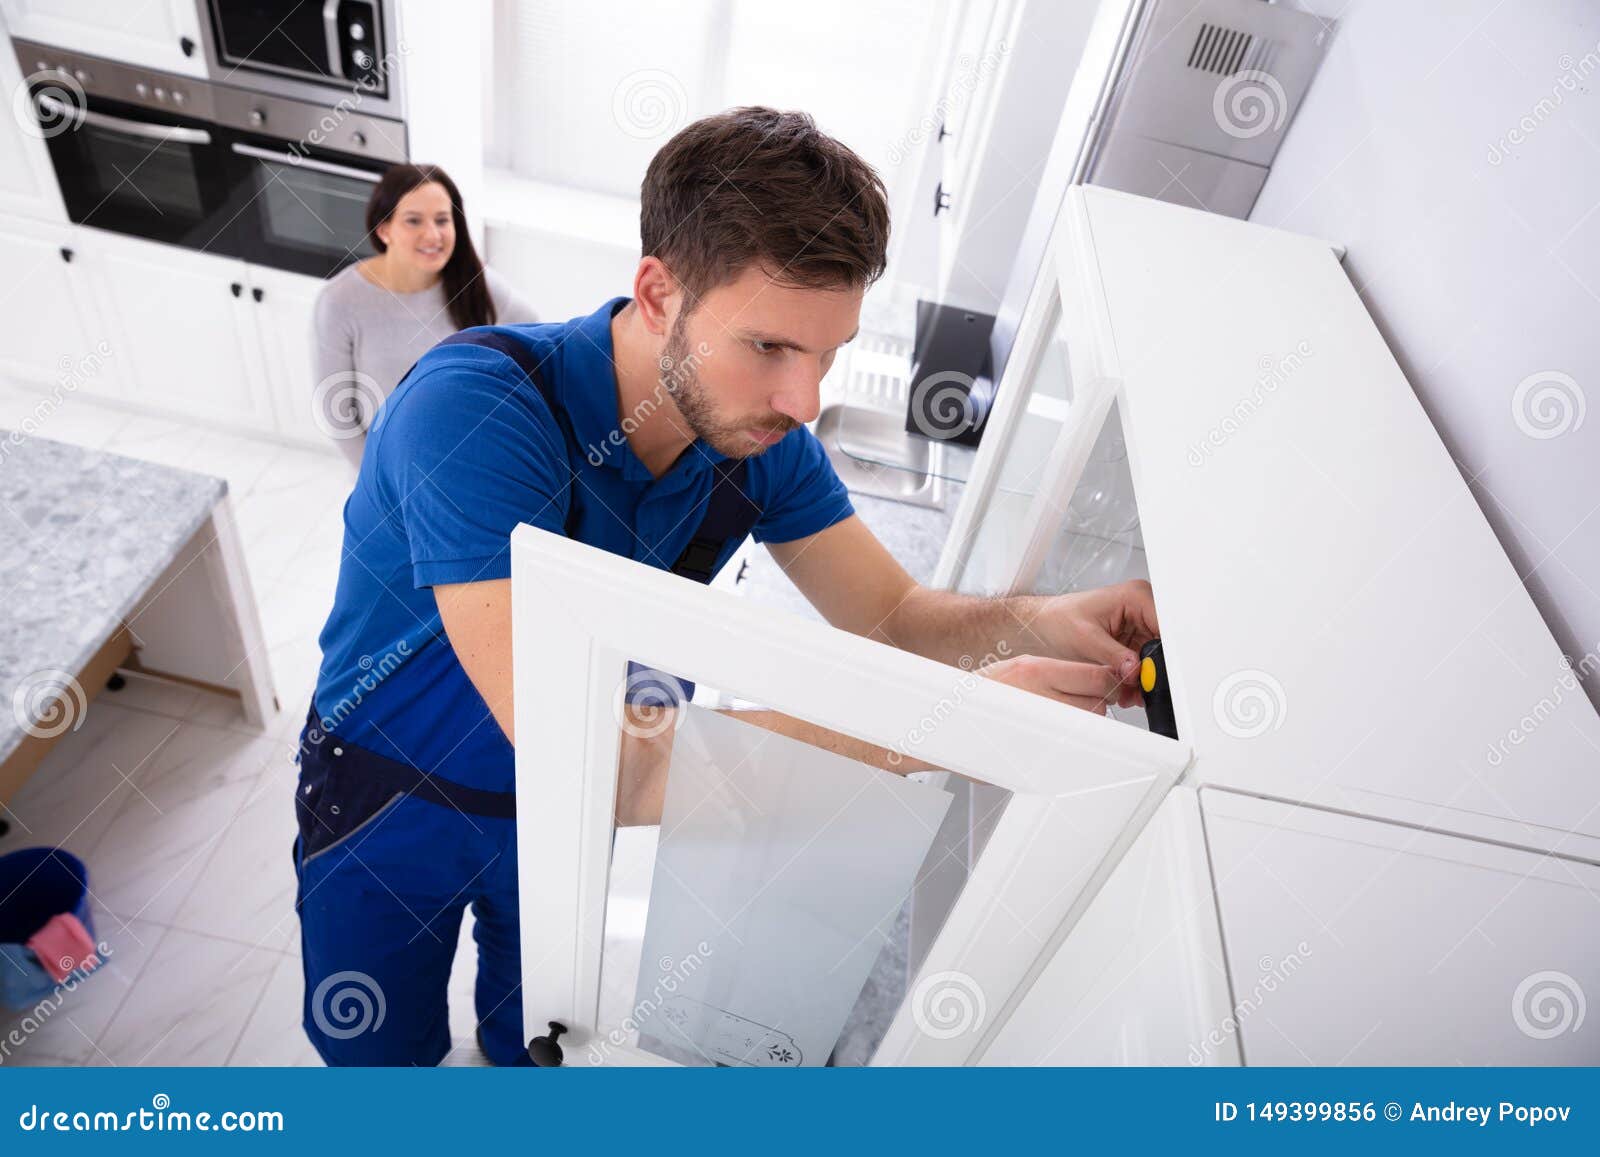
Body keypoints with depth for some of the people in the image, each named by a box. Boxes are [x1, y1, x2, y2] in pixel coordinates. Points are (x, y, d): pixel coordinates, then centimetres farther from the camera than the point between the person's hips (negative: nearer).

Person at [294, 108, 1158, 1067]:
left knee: (535, 1039, 26)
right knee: (382, 1053, 22)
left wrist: (1037, 623, -31)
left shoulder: (762, 436, -18)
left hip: (555, 811, 4)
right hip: (392, 799, -3)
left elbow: (890, 614, -9)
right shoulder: (474, 409, -37)